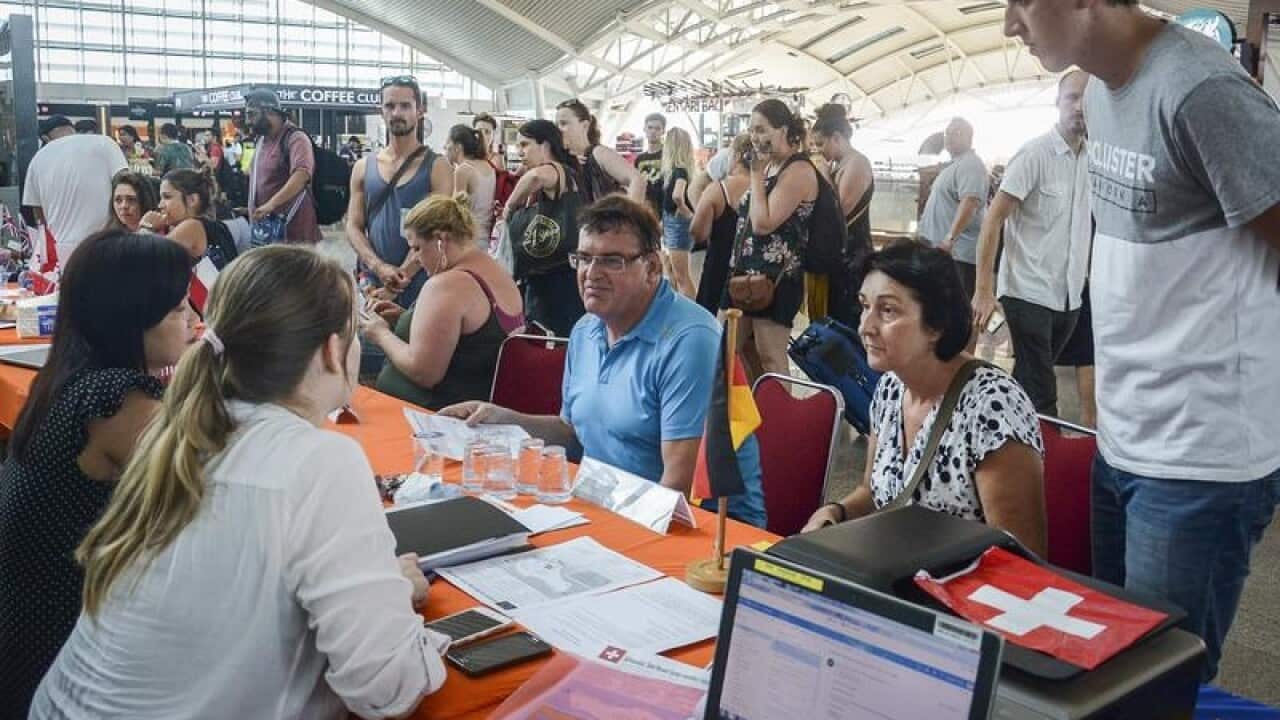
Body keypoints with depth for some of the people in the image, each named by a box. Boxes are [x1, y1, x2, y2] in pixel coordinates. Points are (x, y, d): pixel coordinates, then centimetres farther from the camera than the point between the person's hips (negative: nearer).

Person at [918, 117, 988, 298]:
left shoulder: (970, 164, -12)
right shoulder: (956, 165, 22)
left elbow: (969, 202, -26)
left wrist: (950, 237, -34)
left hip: (957, 251, -11)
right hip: (943, 249, 11)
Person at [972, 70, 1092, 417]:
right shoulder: (1035, 154, -10)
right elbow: (993, 220, -12)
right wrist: (983, 291, -17)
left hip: (1069, 296, 6)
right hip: (1029, 293, -6)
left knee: (1030, 384, 15)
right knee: (1040, 394, -5)